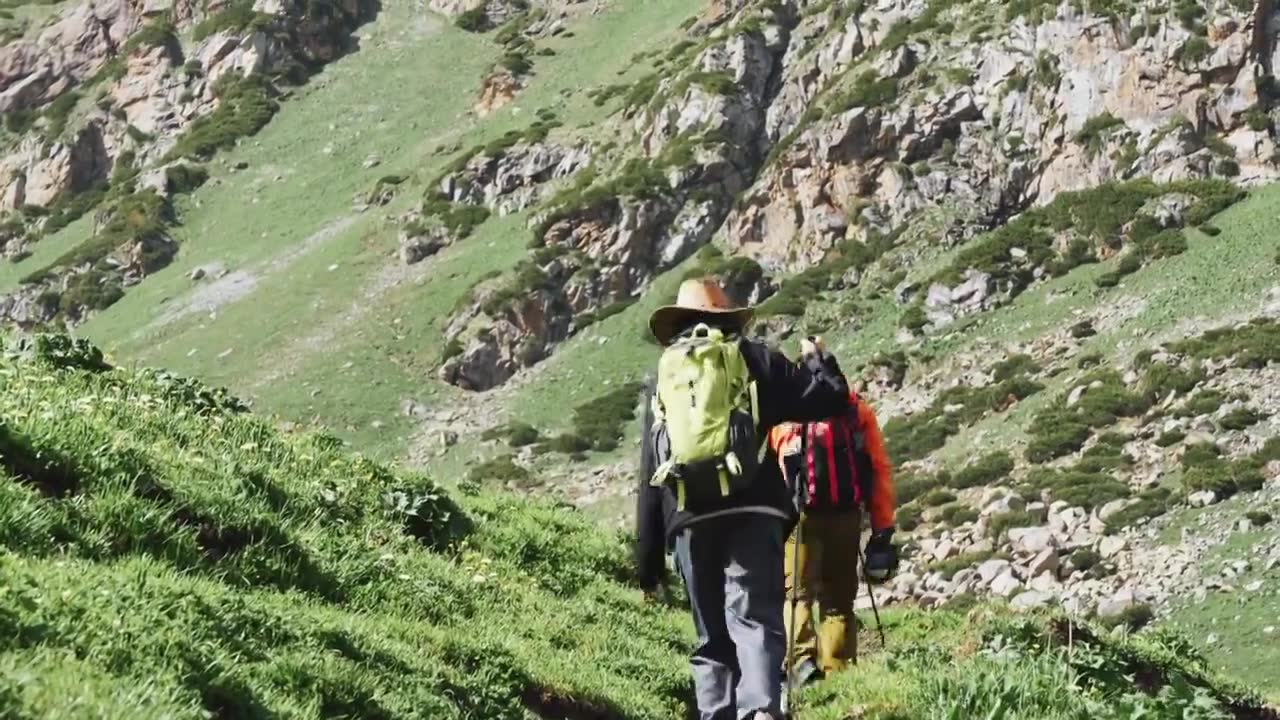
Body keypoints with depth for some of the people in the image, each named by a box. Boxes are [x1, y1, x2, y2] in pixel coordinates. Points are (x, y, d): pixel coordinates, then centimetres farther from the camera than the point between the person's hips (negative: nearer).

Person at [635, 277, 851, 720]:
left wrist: (648, 556, 16)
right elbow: (830, 400, 5)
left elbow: (650, 473, 15)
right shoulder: (756, 359, 11)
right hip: (752, 511, -2)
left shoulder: (663, 375, 18)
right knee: (754, 618, -13)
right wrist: (818, 359, 28)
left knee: (711, 636, 12)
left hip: (689, 519, 2)